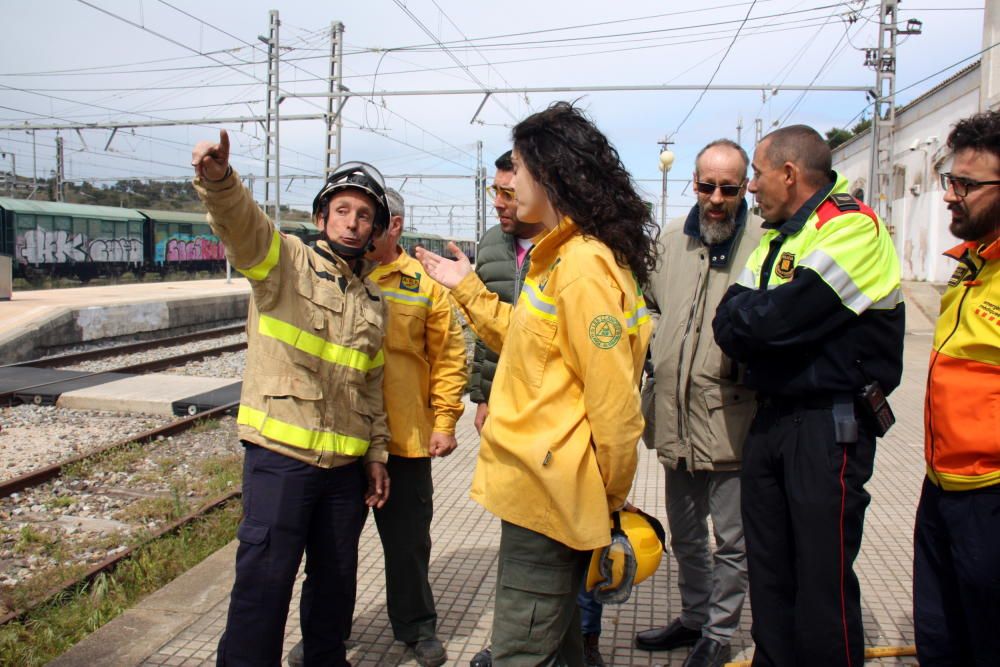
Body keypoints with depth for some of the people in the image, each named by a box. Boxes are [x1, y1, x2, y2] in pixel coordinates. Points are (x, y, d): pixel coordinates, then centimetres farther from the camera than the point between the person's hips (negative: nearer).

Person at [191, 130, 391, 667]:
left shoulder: (372, 300, 14)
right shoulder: (283, 262, -1)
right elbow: (242, 222, -23)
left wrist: (376, 454, 15)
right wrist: (218, 180, -44)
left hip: (346, 463, 6)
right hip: (280, 455, -5)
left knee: (337, 577, 17)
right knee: (264, 577, -3)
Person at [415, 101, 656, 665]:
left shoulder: (585, 264, -20)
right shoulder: (560, 255, 13)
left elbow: (614, 402, -21)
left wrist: (610, 497, -11)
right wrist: (468, 289, 22)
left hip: (550, 493, -10)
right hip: (546, 489, 10)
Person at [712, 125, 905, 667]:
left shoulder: (853, 228, -13)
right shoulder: (777, 237, 16)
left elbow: (775, 321, -23)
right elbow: (727, 323, 6)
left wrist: (745, 314, -4)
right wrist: (755, 323, -13)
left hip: (829, 427, -8)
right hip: (771, 417, 8)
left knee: (822, 583, 1)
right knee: (768, 571, 16)